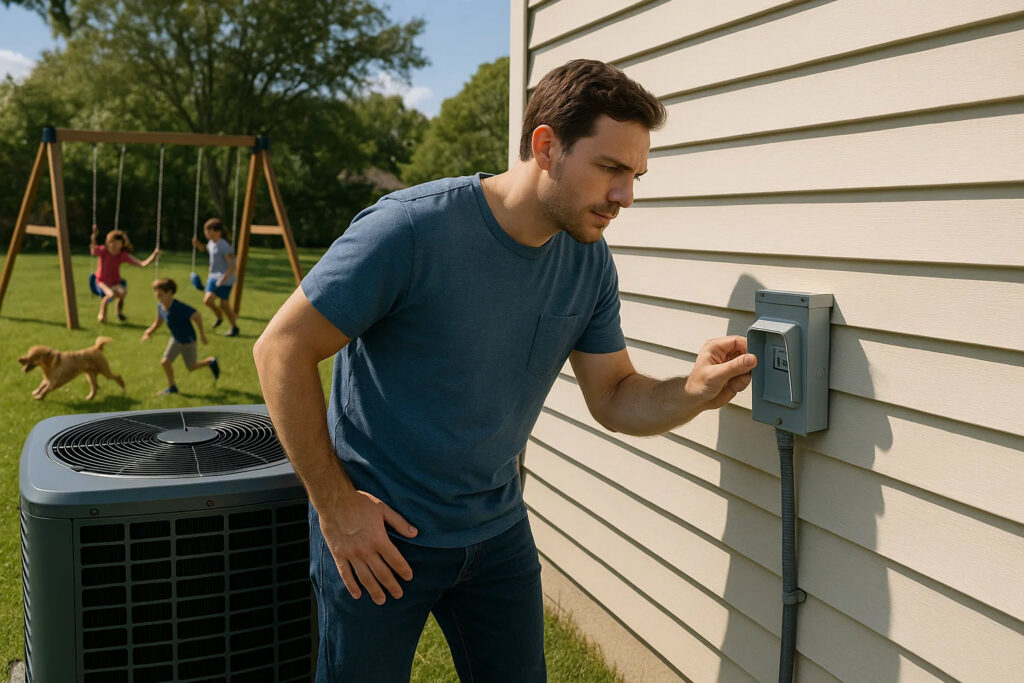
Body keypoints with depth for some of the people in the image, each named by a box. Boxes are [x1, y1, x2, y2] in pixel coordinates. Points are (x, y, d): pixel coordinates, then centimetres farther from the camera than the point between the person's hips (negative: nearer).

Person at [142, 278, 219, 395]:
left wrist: (202, 333, -21)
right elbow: (159, 321, 4)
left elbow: (196, 316, -29)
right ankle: (172, 387, 16)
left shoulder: (179, 308, -33)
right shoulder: (160, 306, -11)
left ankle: (210, 362, 37)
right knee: (165, 361, -5)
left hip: (188, 341, -6)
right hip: (176, 339, 6)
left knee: (191, 367, 8)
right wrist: (150, 331, -12)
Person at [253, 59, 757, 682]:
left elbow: (615, 398, 1)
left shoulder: (589, 261, -4)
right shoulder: (411, 229, -24)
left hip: (499, 532, 6)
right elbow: (283, 349, -18)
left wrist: (695, 393, -20)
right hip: (375, 535, -5)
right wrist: (336, 505, -17)